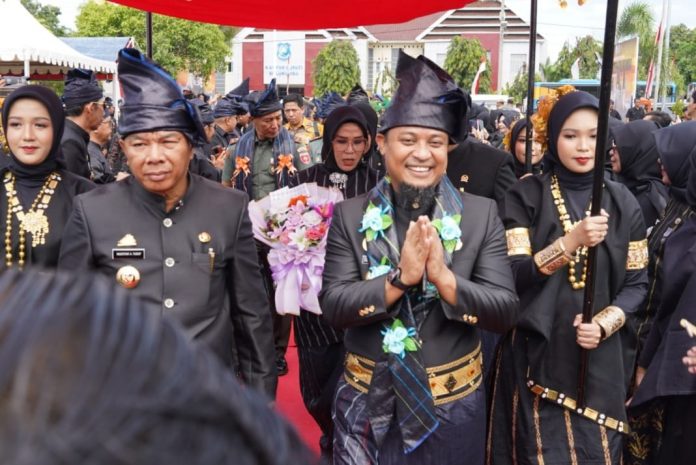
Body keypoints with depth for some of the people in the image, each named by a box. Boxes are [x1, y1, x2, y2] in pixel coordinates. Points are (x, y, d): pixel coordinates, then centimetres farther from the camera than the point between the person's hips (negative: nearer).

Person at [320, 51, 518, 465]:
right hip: (368, 405, 0)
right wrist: (400, 278, -26)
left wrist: (444, 278, -27)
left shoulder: (482, 214, -5)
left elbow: (506, 311, -10)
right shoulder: (350, 215, -5)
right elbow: (333, 307, -11)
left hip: (452, 406, 0)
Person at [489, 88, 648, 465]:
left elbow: (637, 282, 4)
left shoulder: (621, 202, 3)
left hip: (600, 357, 3)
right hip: (538, 354, -2)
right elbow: (514, 275, -13)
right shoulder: (526, 196, -4)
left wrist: (604, 324, -13)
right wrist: (571, 240, -25)